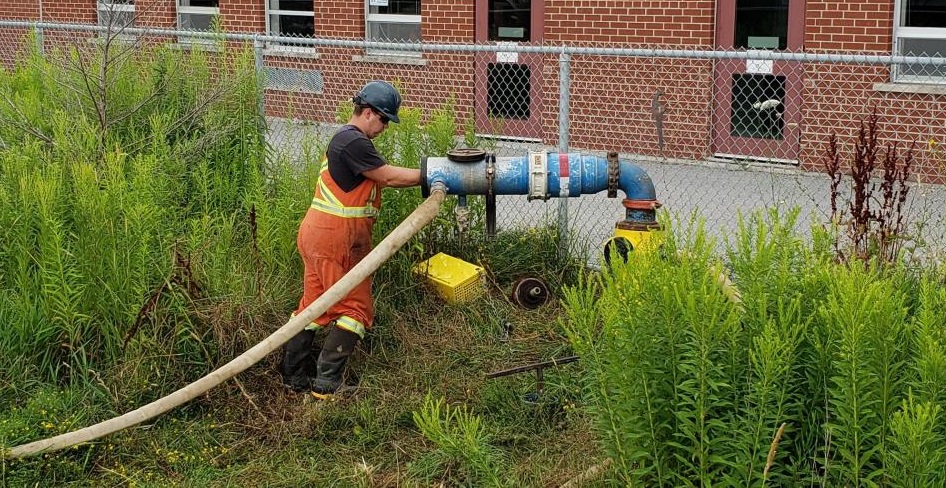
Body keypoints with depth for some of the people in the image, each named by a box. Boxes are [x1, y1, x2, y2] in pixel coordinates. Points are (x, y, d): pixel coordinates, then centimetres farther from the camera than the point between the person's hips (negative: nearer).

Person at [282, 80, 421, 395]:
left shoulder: (345, 138, 19)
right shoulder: (354, 142, -16)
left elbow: (382, 178, 14)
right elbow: (389, 177, -13)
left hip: (317, 234, 11)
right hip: (335, 238, -11)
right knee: (355, 308, -3)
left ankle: (295, 377, 18)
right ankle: (327, 384, -3)